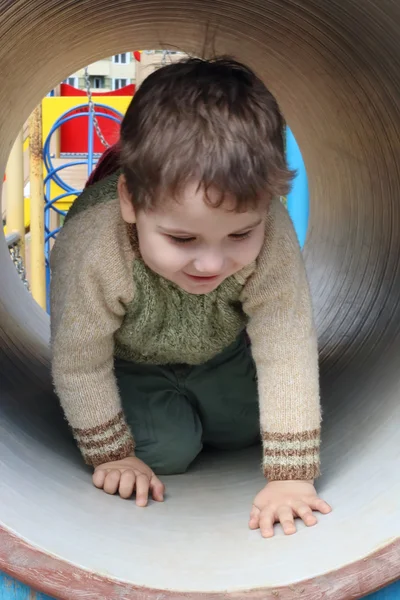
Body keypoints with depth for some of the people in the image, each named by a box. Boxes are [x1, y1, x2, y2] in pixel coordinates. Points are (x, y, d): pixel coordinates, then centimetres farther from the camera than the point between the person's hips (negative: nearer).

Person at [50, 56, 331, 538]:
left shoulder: (271, 238, -39)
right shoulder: (91, 250, -43)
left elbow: (288, 355, -33)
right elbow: (79, 363, -27)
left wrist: (291, 474, -32)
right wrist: (112, 454, -16)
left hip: (220, 350, 3)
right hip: (129, 362, -2)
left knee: (244, 430, 2)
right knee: (166, 449, -12)